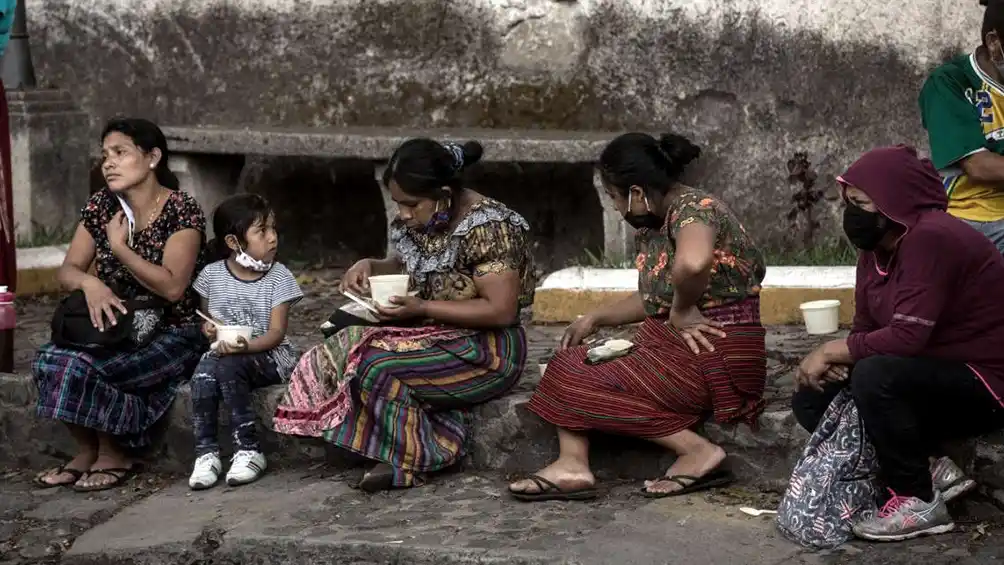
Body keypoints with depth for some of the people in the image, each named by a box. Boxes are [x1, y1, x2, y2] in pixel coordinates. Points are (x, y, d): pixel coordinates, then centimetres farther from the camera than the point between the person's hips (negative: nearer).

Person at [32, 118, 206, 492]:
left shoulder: (181, 210, -13)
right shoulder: (102, 206, 5)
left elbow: (172, 287, -20)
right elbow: (67, 271, 5)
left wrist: (120, 246, -17)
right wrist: (90, 283, -18)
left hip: (171, 335, -6)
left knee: (80, 366, -27)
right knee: (48, 360, -22)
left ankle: (113, 456, -4)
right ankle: (87, 452, -4)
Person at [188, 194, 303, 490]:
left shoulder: (279, 277, -5)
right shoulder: (212, 274, 2)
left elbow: (276, 332, -11)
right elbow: (205, 317, 15)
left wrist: (245, 345, -30)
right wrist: (208, 328, -10)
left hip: (269, 354, -3)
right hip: (224, 351, 3)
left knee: (228, 365, -34)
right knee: (203, 373, -30)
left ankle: (249, 450, -26)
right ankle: (206, 452, -22)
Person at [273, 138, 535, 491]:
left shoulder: (487, 228, -19)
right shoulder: (419, 220, 4)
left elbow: (501, 311, -22)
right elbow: (402, 265, 23)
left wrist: (422, 308, -23)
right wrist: (370, 266, -1)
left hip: (485, 351, -9)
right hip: (433, 335, 9)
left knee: (380, 365, -26)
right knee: (340, 350, -10)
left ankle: (411, 459, -7)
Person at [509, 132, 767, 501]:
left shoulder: (693, 208, -18)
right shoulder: (656, 224, 12)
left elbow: (692, 262, -42)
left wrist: (681, 311, -25)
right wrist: (595, 319, 17)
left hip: (714, 356, -10)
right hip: (671, 346, 10)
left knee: (576, 379, -9)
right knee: (571, 360, 6)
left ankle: (696, 450, -10)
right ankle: (572, 464, -11)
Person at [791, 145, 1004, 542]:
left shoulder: (931, 238, -25)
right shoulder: (876, 246, 3)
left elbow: (907, 338, -32)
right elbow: (866, 330, 6)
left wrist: (830, 351, -20)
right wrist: (837, 361, -16)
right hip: (930, 378, 10)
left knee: (876, 376, -34)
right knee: (812, 399, 2)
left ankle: (919, 501, -16)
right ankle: (924, 466, 1)